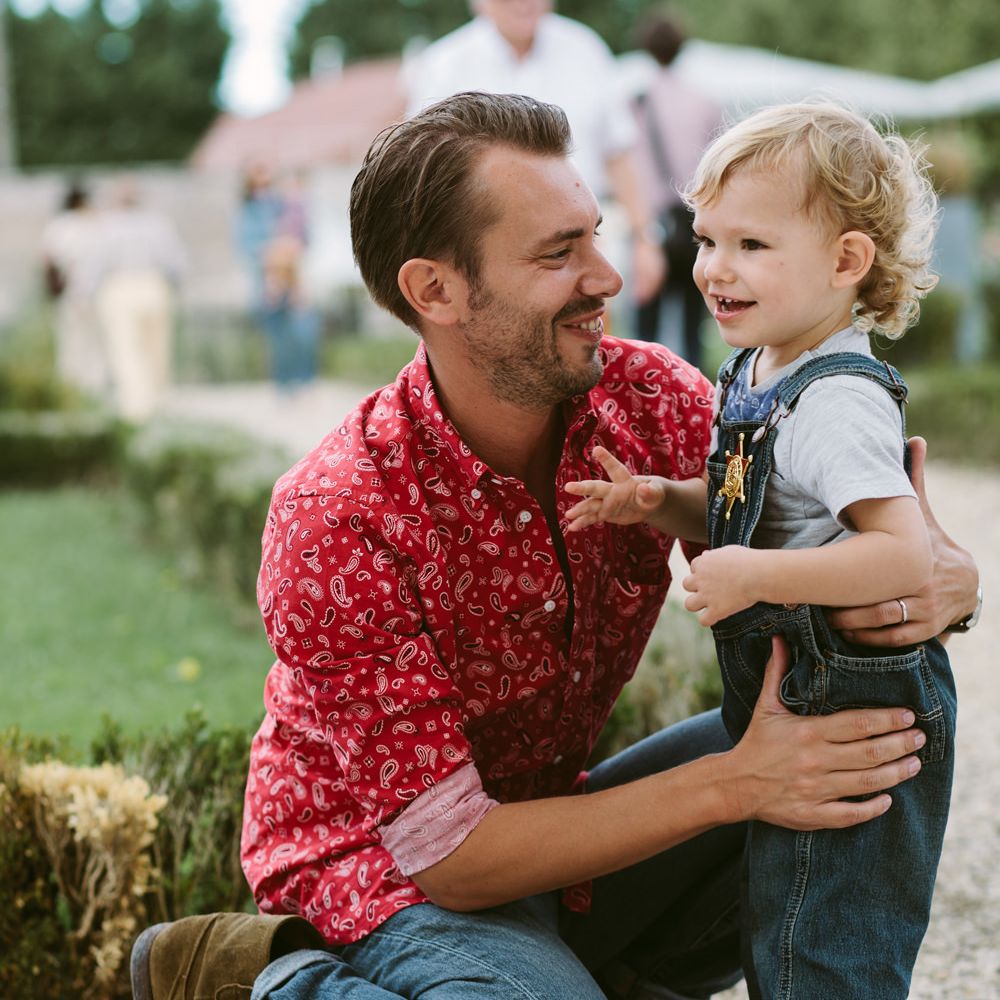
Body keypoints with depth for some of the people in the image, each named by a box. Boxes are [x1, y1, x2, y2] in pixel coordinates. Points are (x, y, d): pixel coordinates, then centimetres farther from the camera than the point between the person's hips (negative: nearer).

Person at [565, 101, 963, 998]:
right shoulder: (758, 372, 6)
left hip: (851, 723, -10)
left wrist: (756, 576, -32)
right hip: (794, 704, 10)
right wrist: (662, 502, -2)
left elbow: (908, 556, -32)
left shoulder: (836, 402, -24)